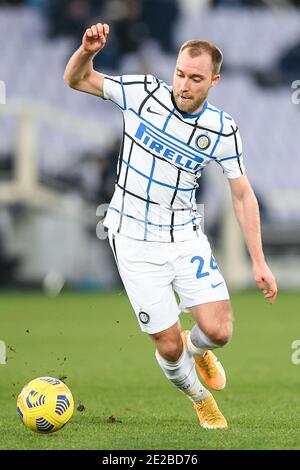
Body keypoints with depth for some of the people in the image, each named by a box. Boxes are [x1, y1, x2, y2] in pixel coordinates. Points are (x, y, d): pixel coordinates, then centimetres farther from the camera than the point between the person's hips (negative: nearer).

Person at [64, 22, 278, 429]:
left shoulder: (223, 130, -8)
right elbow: (76, 80, -1)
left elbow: (243, 194, 1)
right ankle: (199, 398, 29)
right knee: (168, 345, -4)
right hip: (135, 240, -1)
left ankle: (197, 347, 28)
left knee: (218, 330, -11)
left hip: (186, 237, 1)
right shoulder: (142, 92, -11)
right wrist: (87, 50, -24)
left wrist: (259, 261, -2)